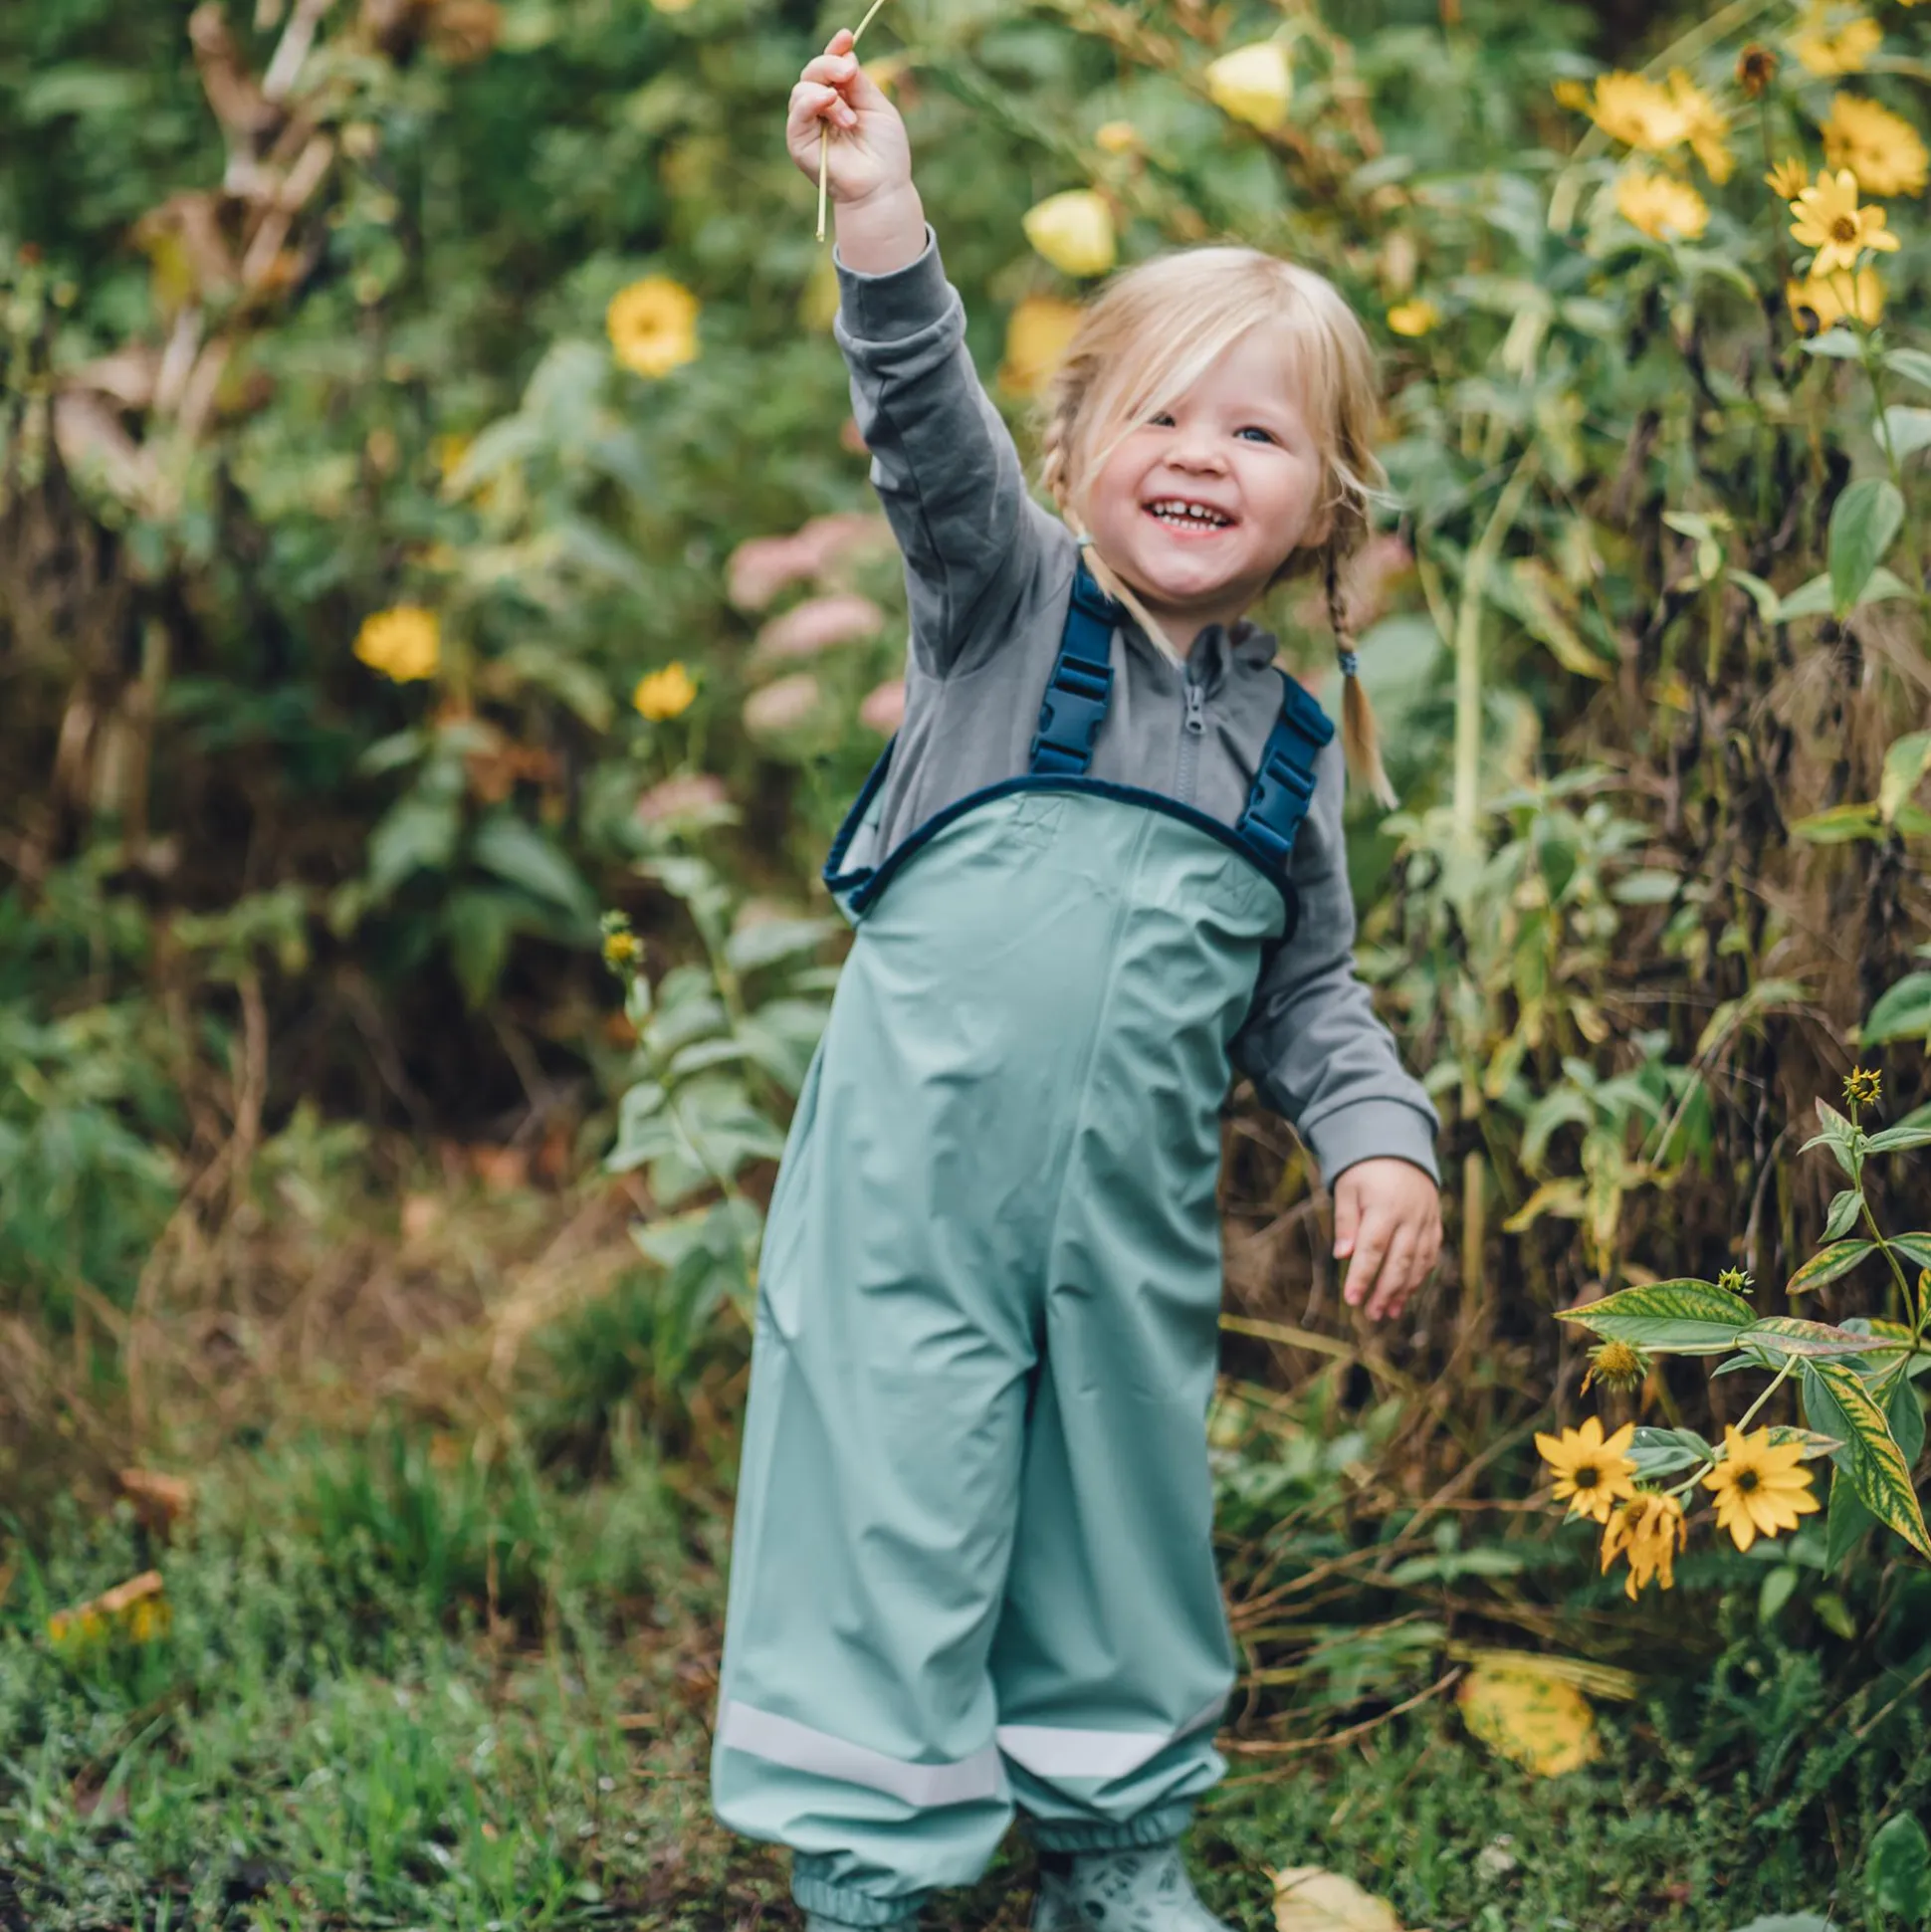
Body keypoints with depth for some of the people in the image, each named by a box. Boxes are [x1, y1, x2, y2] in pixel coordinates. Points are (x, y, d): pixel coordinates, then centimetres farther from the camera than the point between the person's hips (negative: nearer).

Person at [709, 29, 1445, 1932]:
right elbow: (931, 428, -18)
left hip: (1138, 1232, 4)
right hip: (911, 1189, -4)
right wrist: (880, 216, -33)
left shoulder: (1289, 740, 9)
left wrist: (1380, 1137, 0)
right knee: (891, 1511, -2)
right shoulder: (1009, 606, -1)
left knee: (1124, 1525, 16)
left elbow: (1306, 993, 15)